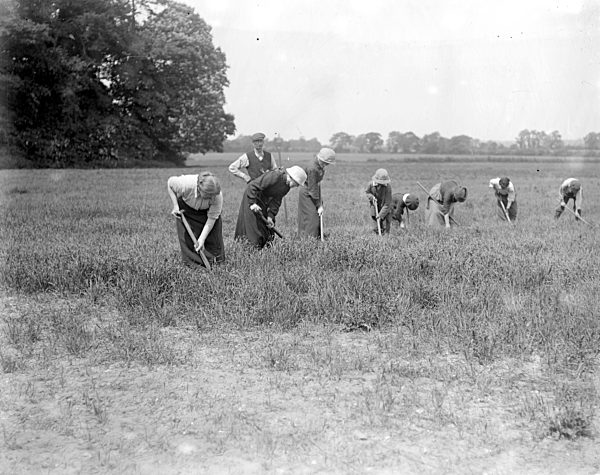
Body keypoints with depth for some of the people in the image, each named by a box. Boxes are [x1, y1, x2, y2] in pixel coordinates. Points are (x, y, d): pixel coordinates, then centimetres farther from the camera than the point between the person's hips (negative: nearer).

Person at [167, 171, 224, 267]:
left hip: (206, 211, 1)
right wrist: (175, 205, -23)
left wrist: (202, 239, -32)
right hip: (185, 208, -1)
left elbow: (212, 218, -28)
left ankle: (216, 259, 17)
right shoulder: (185, 184, -42)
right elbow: (170, 182, -18)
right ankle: (192, 261, 4)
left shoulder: (218, 196, -38)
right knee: (187, 237, -10)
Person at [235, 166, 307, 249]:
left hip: (264, 201, 8)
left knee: (269, 225, 6)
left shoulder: (287, 186, -5)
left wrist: (270, 216, -10)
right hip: (252, 196, -8)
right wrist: (252, 203, -35)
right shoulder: (274, 176, -32)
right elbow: (252, 186, -32)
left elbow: (277, 200, -2)